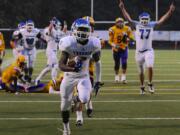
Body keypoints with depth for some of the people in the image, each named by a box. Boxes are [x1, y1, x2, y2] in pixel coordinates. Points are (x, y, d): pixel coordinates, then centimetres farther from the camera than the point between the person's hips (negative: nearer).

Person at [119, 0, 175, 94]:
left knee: (150, 67, -21)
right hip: (139, 52, 1)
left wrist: (170, 11, -11)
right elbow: (128, 18, -2)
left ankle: (150, 84, -2)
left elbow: (162, 20, -2)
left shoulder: (152, 25, 0)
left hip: (148, 51, -1)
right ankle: (142, 87, 28)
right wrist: (122, 8, -10)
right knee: (141, 71, 12)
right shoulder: (137, 25, 0)